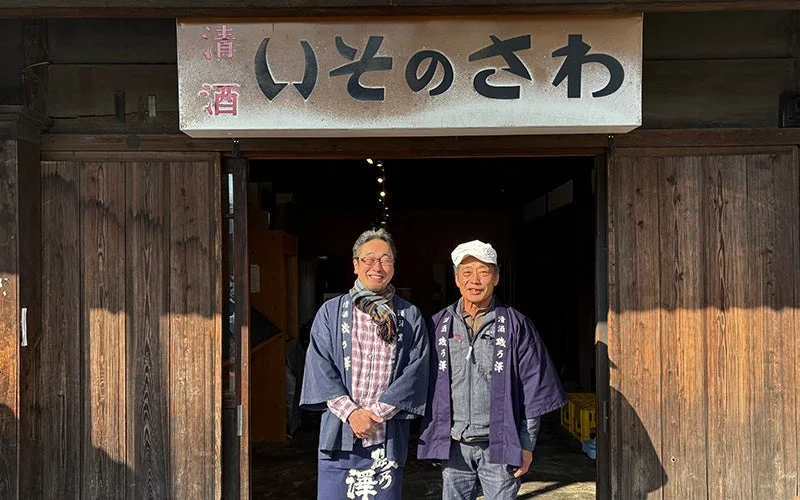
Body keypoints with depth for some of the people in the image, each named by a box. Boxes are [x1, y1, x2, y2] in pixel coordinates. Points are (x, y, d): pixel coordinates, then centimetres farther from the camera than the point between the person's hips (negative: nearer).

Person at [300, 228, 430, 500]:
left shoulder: (411, 317, 7)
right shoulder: (331, 312, 6)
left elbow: (415, 371, -1)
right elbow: (320, 366, -1)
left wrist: (376, 413, -11)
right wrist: (351, 412, -12)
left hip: (388, 436, 1)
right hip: (339, 432, 0)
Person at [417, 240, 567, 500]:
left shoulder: (515, 325, -1)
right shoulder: (440, 324, 5)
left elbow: (534, 389, -1)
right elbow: (429, 386, 8)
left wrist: (526, 444, -4)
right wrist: (431, 439, 4)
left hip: (499, 446, -2)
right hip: (453, 446, 2)